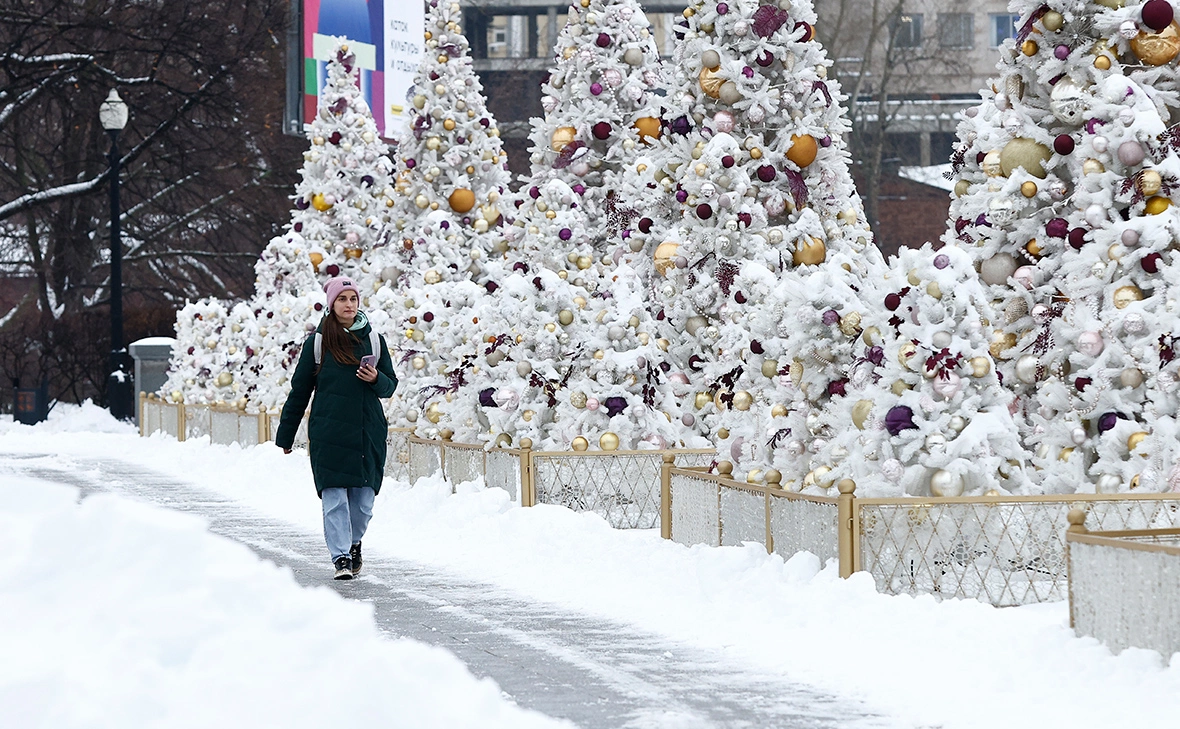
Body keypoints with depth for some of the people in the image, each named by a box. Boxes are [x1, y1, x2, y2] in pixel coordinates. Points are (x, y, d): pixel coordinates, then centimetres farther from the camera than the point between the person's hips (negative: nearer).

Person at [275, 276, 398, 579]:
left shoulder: (373, 340, 9)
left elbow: (390, 385, 14)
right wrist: (285, 435, 11)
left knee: (363, 497, 3)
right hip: (329, 434, -2)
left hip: (368, 432, 2)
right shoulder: (318, 342, 3)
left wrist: (376, 379, -10)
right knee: (334, 498, -9)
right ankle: (341, 557, -6)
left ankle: (354, 542, 29)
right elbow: (300, 390, 9)